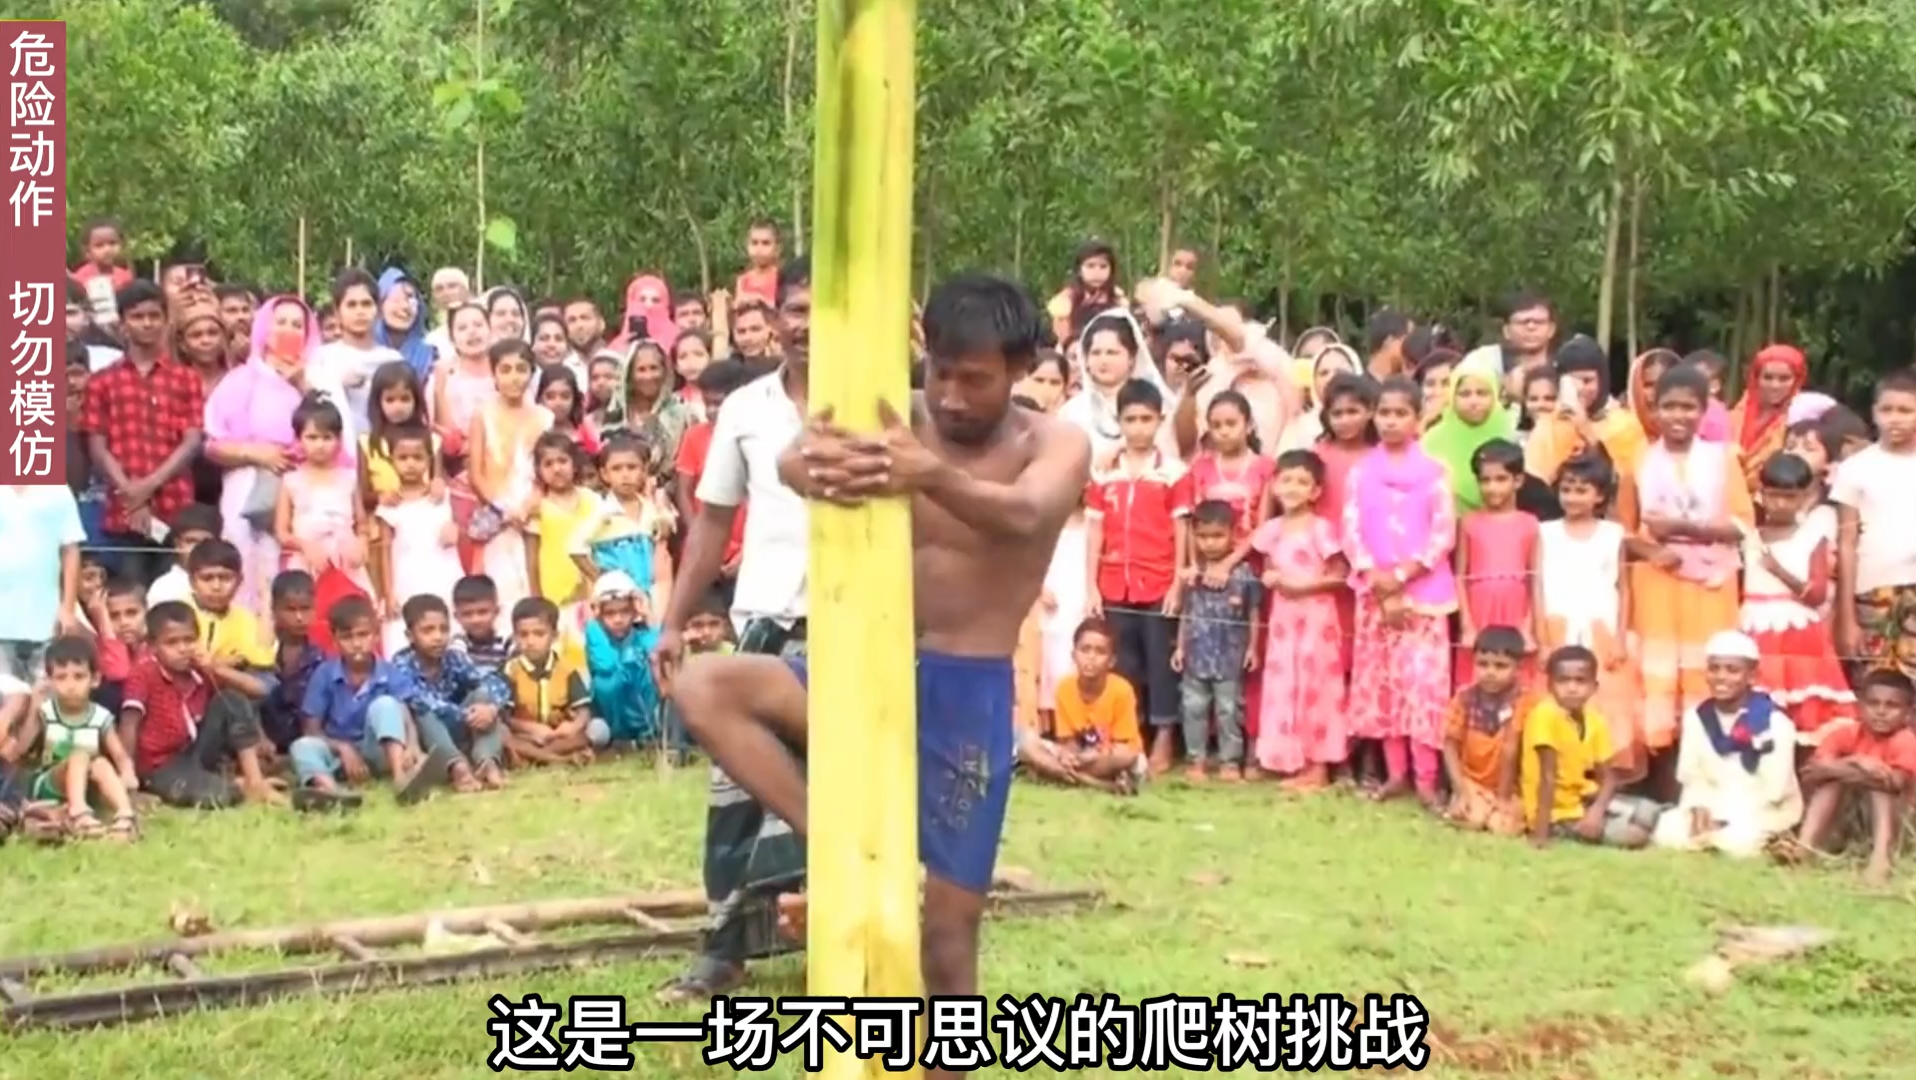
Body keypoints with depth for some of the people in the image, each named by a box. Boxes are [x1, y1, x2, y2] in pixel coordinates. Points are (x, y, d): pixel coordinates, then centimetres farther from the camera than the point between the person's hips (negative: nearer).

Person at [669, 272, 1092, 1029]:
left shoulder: (1055, 447, -7)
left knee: (950, 923, 0)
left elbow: (1023, 516, -32)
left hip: (969, 692, -3)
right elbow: (791, 460, -23)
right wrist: (812, 464, -50)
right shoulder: (893, 421, -2)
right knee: (703, 689, -19)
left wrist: (930, 474, -53)